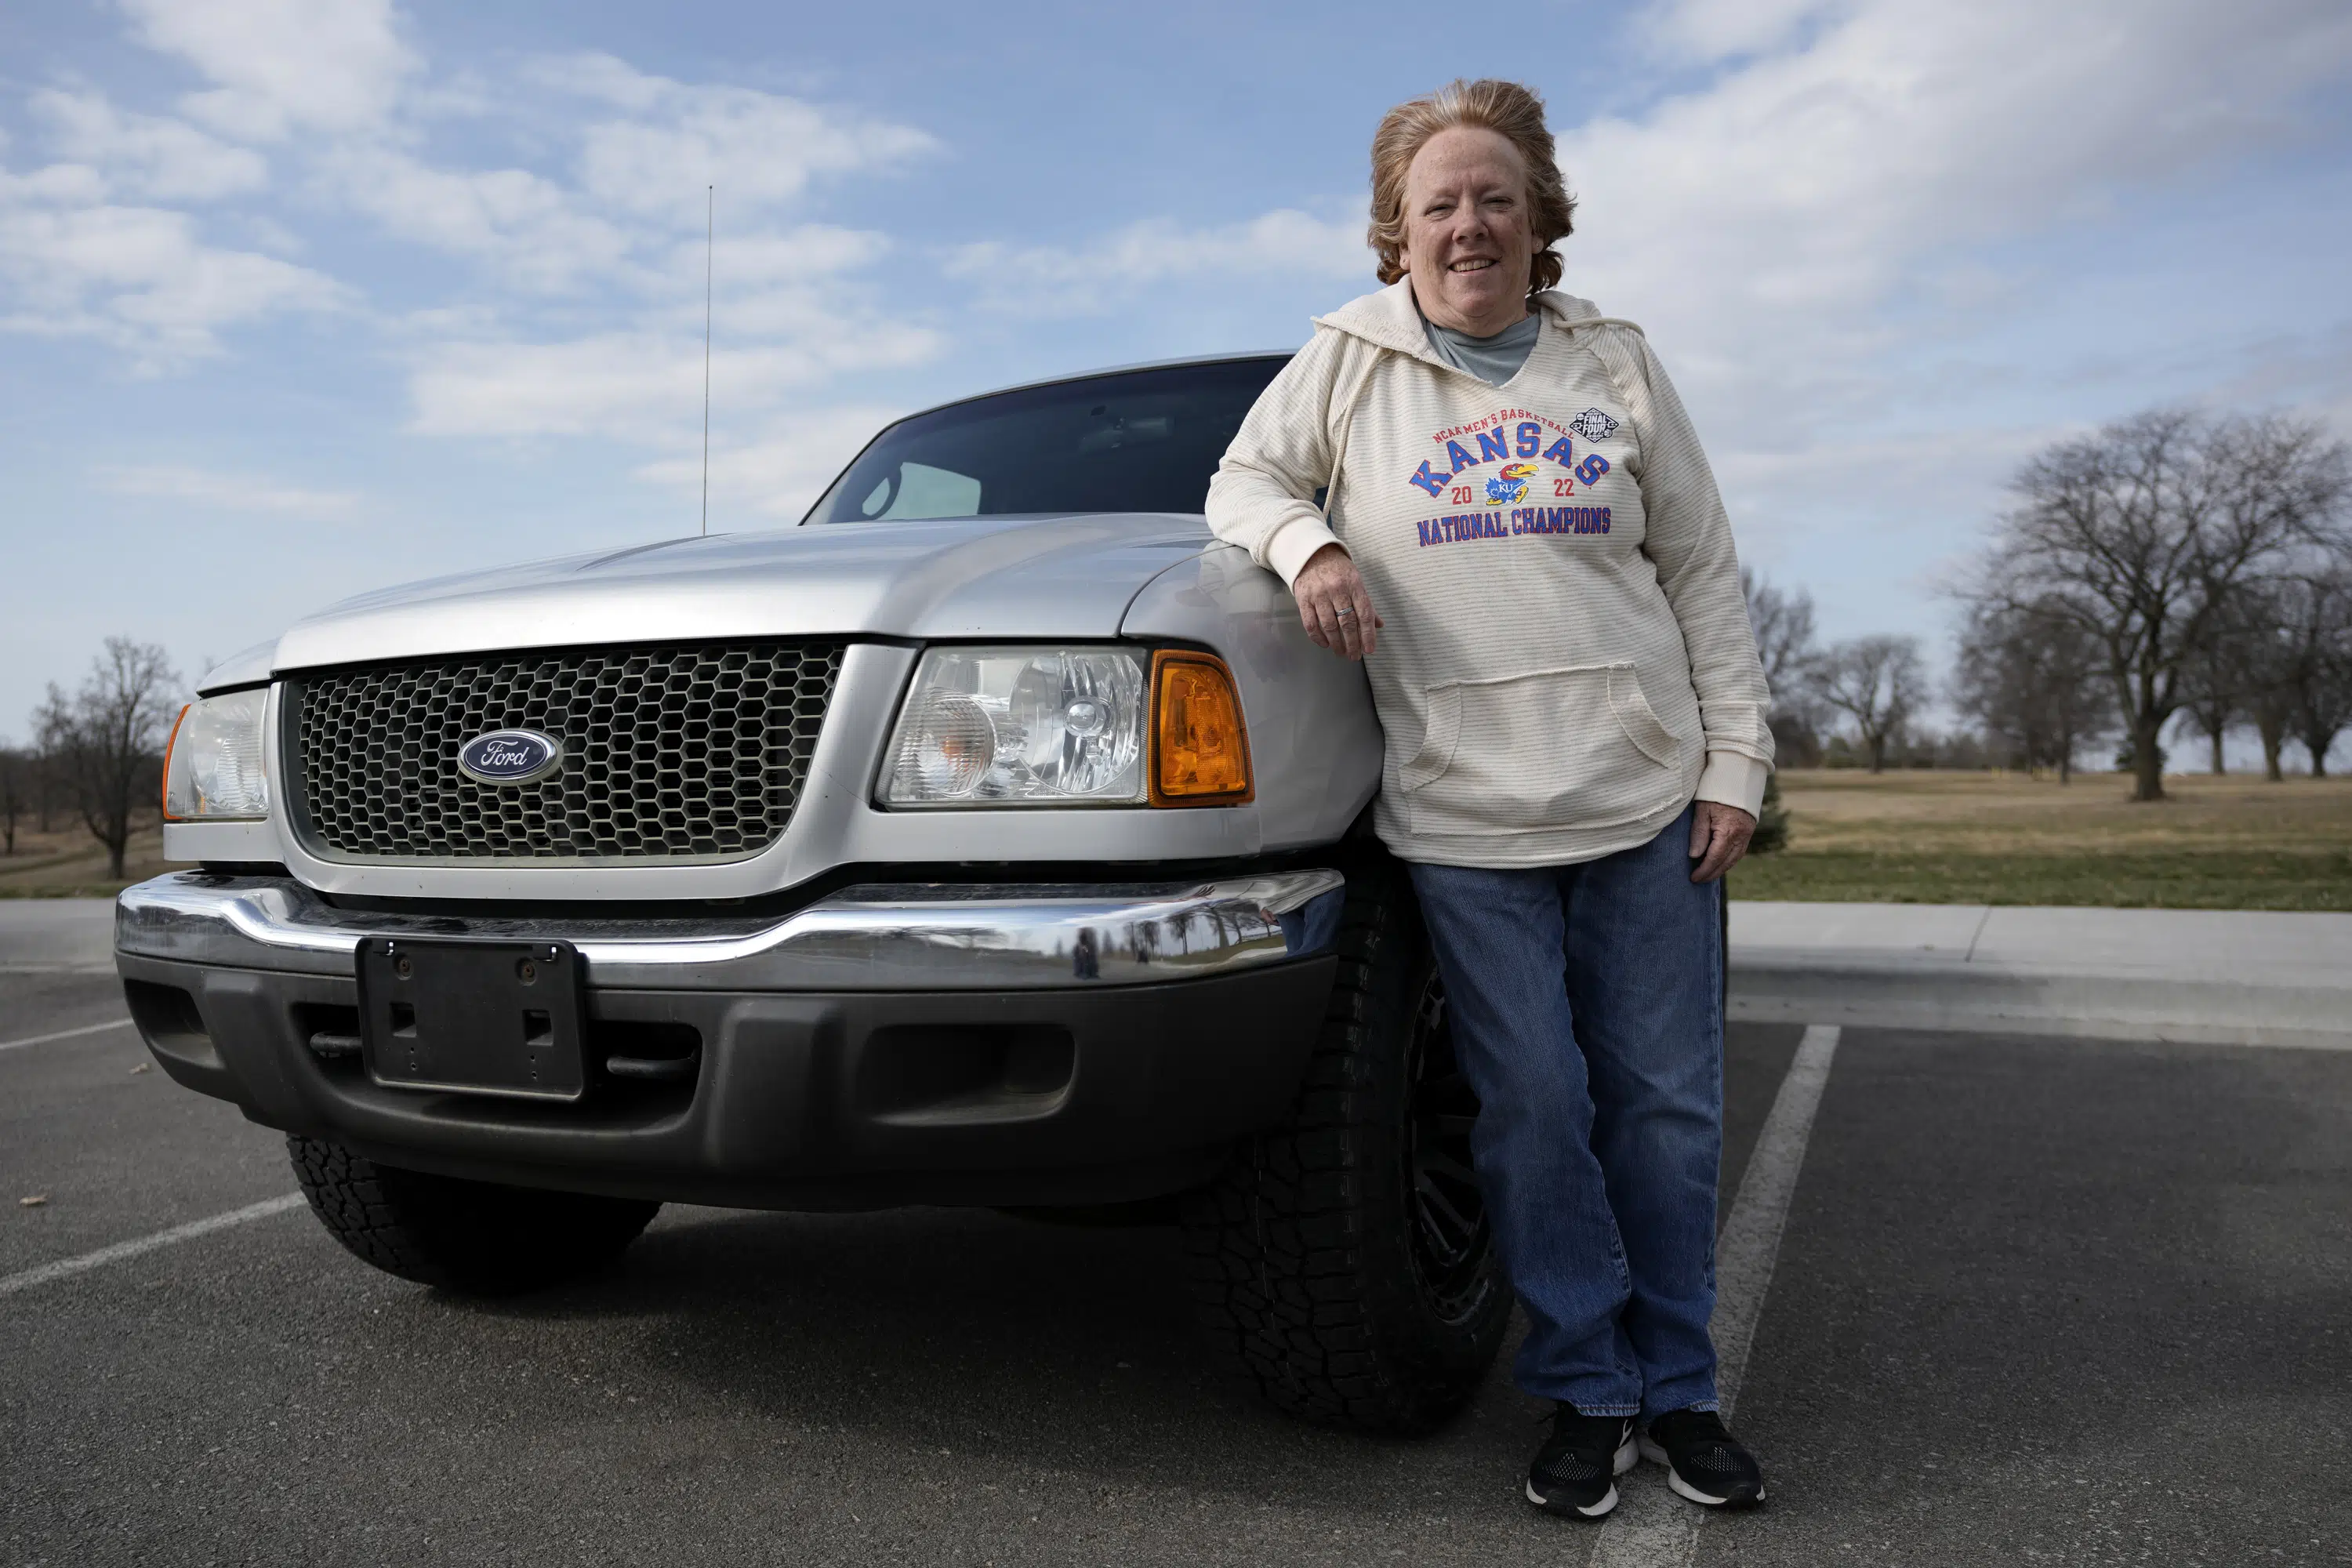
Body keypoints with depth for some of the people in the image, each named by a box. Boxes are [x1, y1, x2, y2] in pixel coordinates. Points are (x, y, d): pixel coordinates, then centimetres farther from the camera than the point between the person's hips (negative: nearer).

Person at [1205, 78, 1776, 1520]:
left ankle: (1677, 1387, 23)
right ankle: (1589, 1394, 17)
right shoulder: (1352, 359, 7)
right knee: (1536, 1115, 0)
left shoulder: (1617, 363, 12)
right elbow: (1244, 479, 13)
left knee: (1669, 1108, 6)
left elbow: (1705, 573, 12)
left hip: (1647, 803, 2)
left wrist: (1738, 754, 5)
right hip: (1465, 821, -2)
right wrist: (1306, 541, -11)